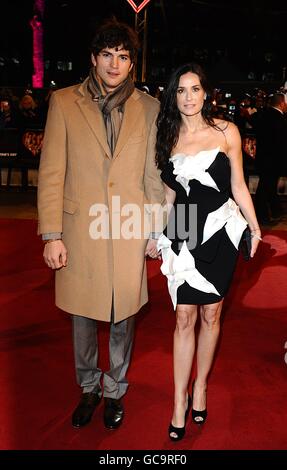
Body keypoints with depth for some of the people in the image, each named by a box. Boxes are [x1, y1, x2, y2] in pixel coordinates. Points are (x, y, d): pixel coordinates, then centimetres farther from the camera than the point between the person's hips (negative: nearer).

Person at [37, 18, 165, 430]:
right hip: (80, 230, 0)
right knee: (83, 316, 14)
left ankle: (115, 390, 36)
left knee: (123, 316, 13)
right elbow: (51, 173, -2)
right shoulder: (64, 102, 0)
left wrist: (156, 229, 4)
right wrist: (51, 235, -7)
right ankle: (88, 388, 38)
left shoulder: (148, 107, 4)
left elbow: (154, 174, 6)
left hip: (129, 231, 1)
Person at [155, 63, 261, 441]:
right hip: (183, 233, 1)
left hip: (220, 229, -1)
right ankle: (180, 401, 14)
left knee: (211, 314, 9)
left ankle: (200, 387, 29)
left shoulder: (226, 132, 0)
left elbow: (238, 186, 5)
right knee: (184, 317, 2)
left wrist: (254, 227, 3)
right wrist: (156, 234, 12)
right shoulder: (168, 138, 6)